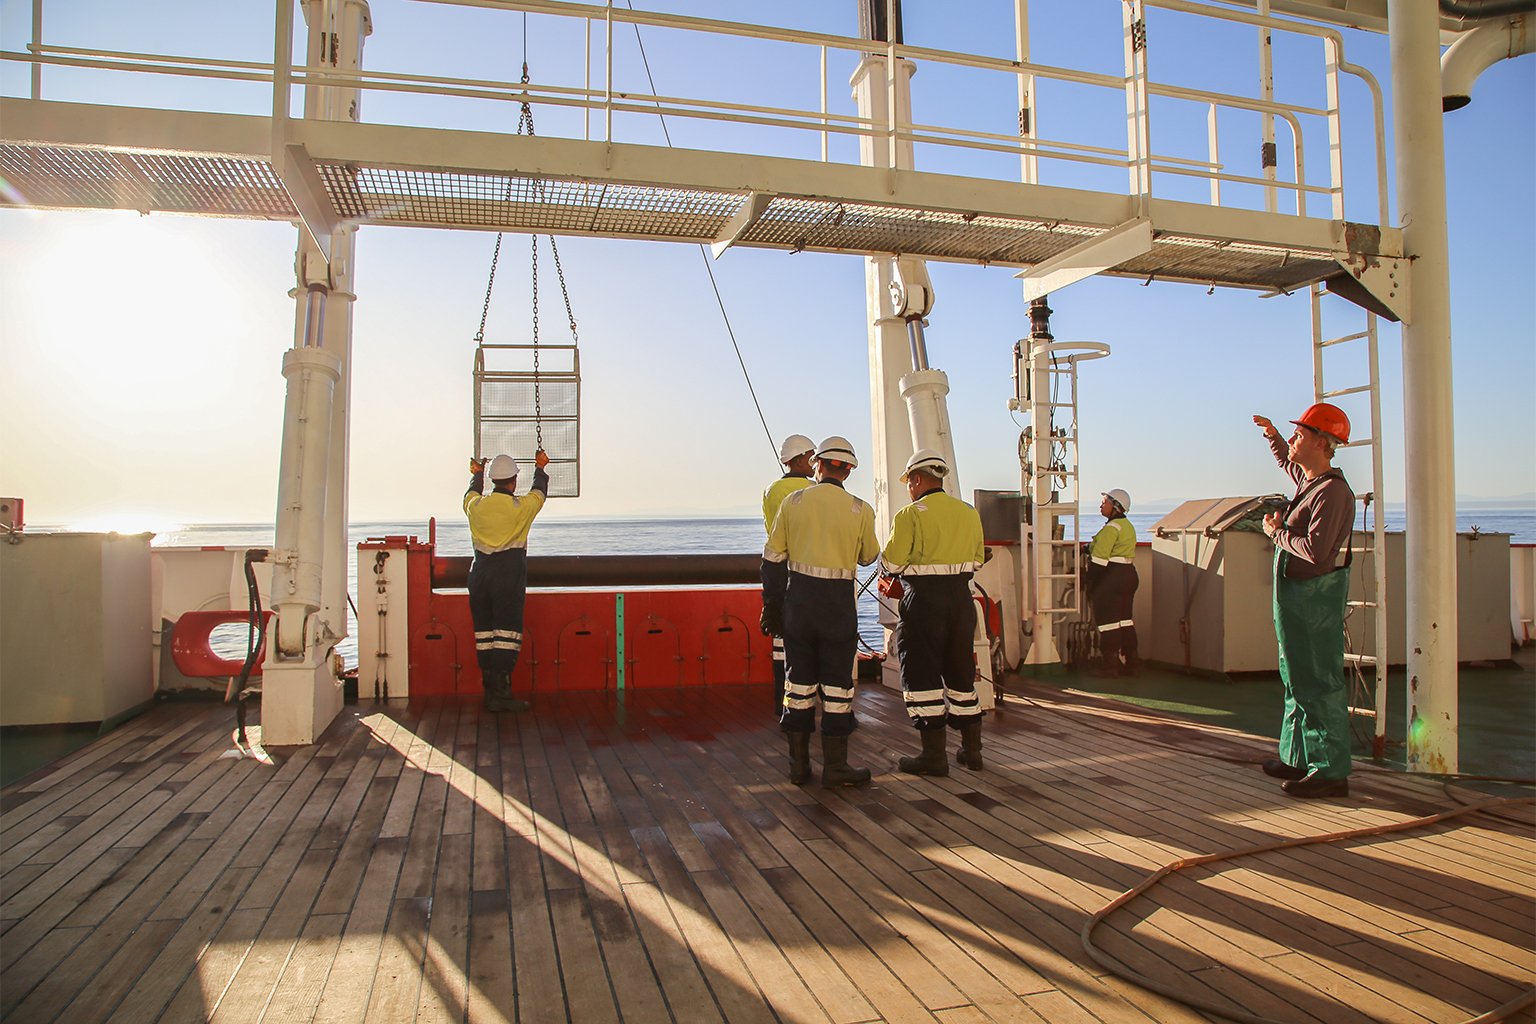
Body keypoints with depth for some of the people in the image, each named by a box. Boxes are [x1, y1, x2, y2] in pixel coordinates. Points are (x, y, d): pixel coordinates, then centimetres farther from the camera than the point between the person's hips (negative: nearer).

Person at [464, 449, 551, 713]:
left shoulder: (476, 506, 3)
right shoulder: (521, 507, -5)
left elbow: (471, 493, 29)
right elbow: (539, 491, 16)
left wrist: (477, 473, 50)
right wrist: (540, 468, 36)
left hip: (480, 573, 5)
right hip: (509, 574, -4)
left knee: (484, 634, 9)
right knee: (506, 634, -4)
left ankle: (490, 692, 15)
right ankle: (501, 694, -7)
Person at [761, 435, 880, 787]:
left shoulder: (793, 501, 0)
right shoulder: (860, 510, -4)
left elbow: (773, 558, 1)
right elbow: (868, 557, 11)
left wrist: (771, 605, 9)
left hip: (798, 599, 2)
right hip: (838, 602, -2)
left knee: (799, 680, 10)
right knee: (837, 684, 6)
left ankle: (799, 764, 16)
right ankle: (834, 767, 10)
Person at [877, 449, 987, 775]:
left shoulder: (910, 515, -11)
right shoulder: (969, 513, 9)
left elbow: (891, 564, -12)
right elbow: (976, 560, 15)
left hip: (924, 601, -6)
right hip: (961, 598, 6)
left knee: (921, 674, 2)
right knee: (960, 671, 16)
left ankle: (934, 754, 3)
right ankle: (971, 749, 23)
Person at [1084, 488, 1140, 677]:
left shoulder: (1112, 527, -15)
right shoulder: (1128, 526, 15)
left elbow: (1099, 559, -18)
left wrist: (1090, 586, -14)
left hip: (1112, 577, -10)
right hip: (1129, 575, 10)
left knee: (1108, 621, -3)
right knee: (1125, 619, 15)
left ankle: (1110, 666, 1)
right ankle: (1132, 664, 19)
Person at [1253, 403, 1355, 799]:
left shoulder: (1333, 492, -19)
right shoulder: (1307, 478, 11)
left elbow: (1316, 550, -29)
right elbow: (1287, 461, 37)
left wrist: (1277, 532, -15)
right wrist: (1272, 435, 27)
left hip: (1315, 598, -10)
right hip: (1295, 594, 10)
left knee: (1320, 684, -6)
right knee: (1297, 679, 16)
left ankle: (1332, 772, 0)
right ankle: (1298, 759, 26)